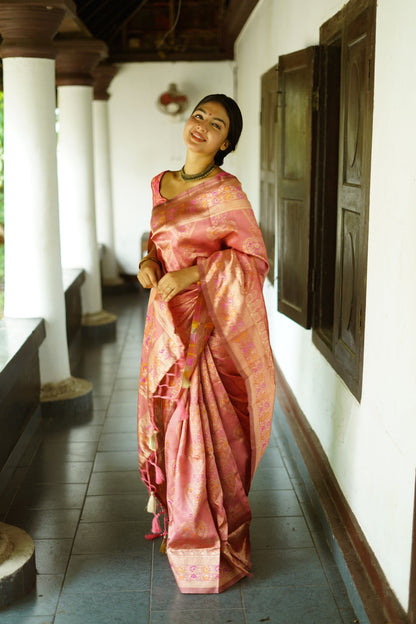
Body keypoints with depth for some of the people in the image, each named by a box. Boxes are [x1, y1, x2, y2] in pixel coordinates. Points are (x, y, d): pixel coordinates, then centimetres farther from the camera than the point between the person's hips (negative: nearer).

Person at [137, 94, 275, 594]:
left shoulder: (226, 192, -11)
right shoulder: (161, 184, 10)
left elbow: (255, 260, -13)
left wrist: (192, 274, -20)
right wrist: (149, 260, 0)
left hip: (206, 324, -7)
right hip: (166, 319, 7)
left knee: (204, 429, -1)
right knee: (167, 418, 15)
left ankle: (210, 541, 18)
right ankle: (173, 517, 35)